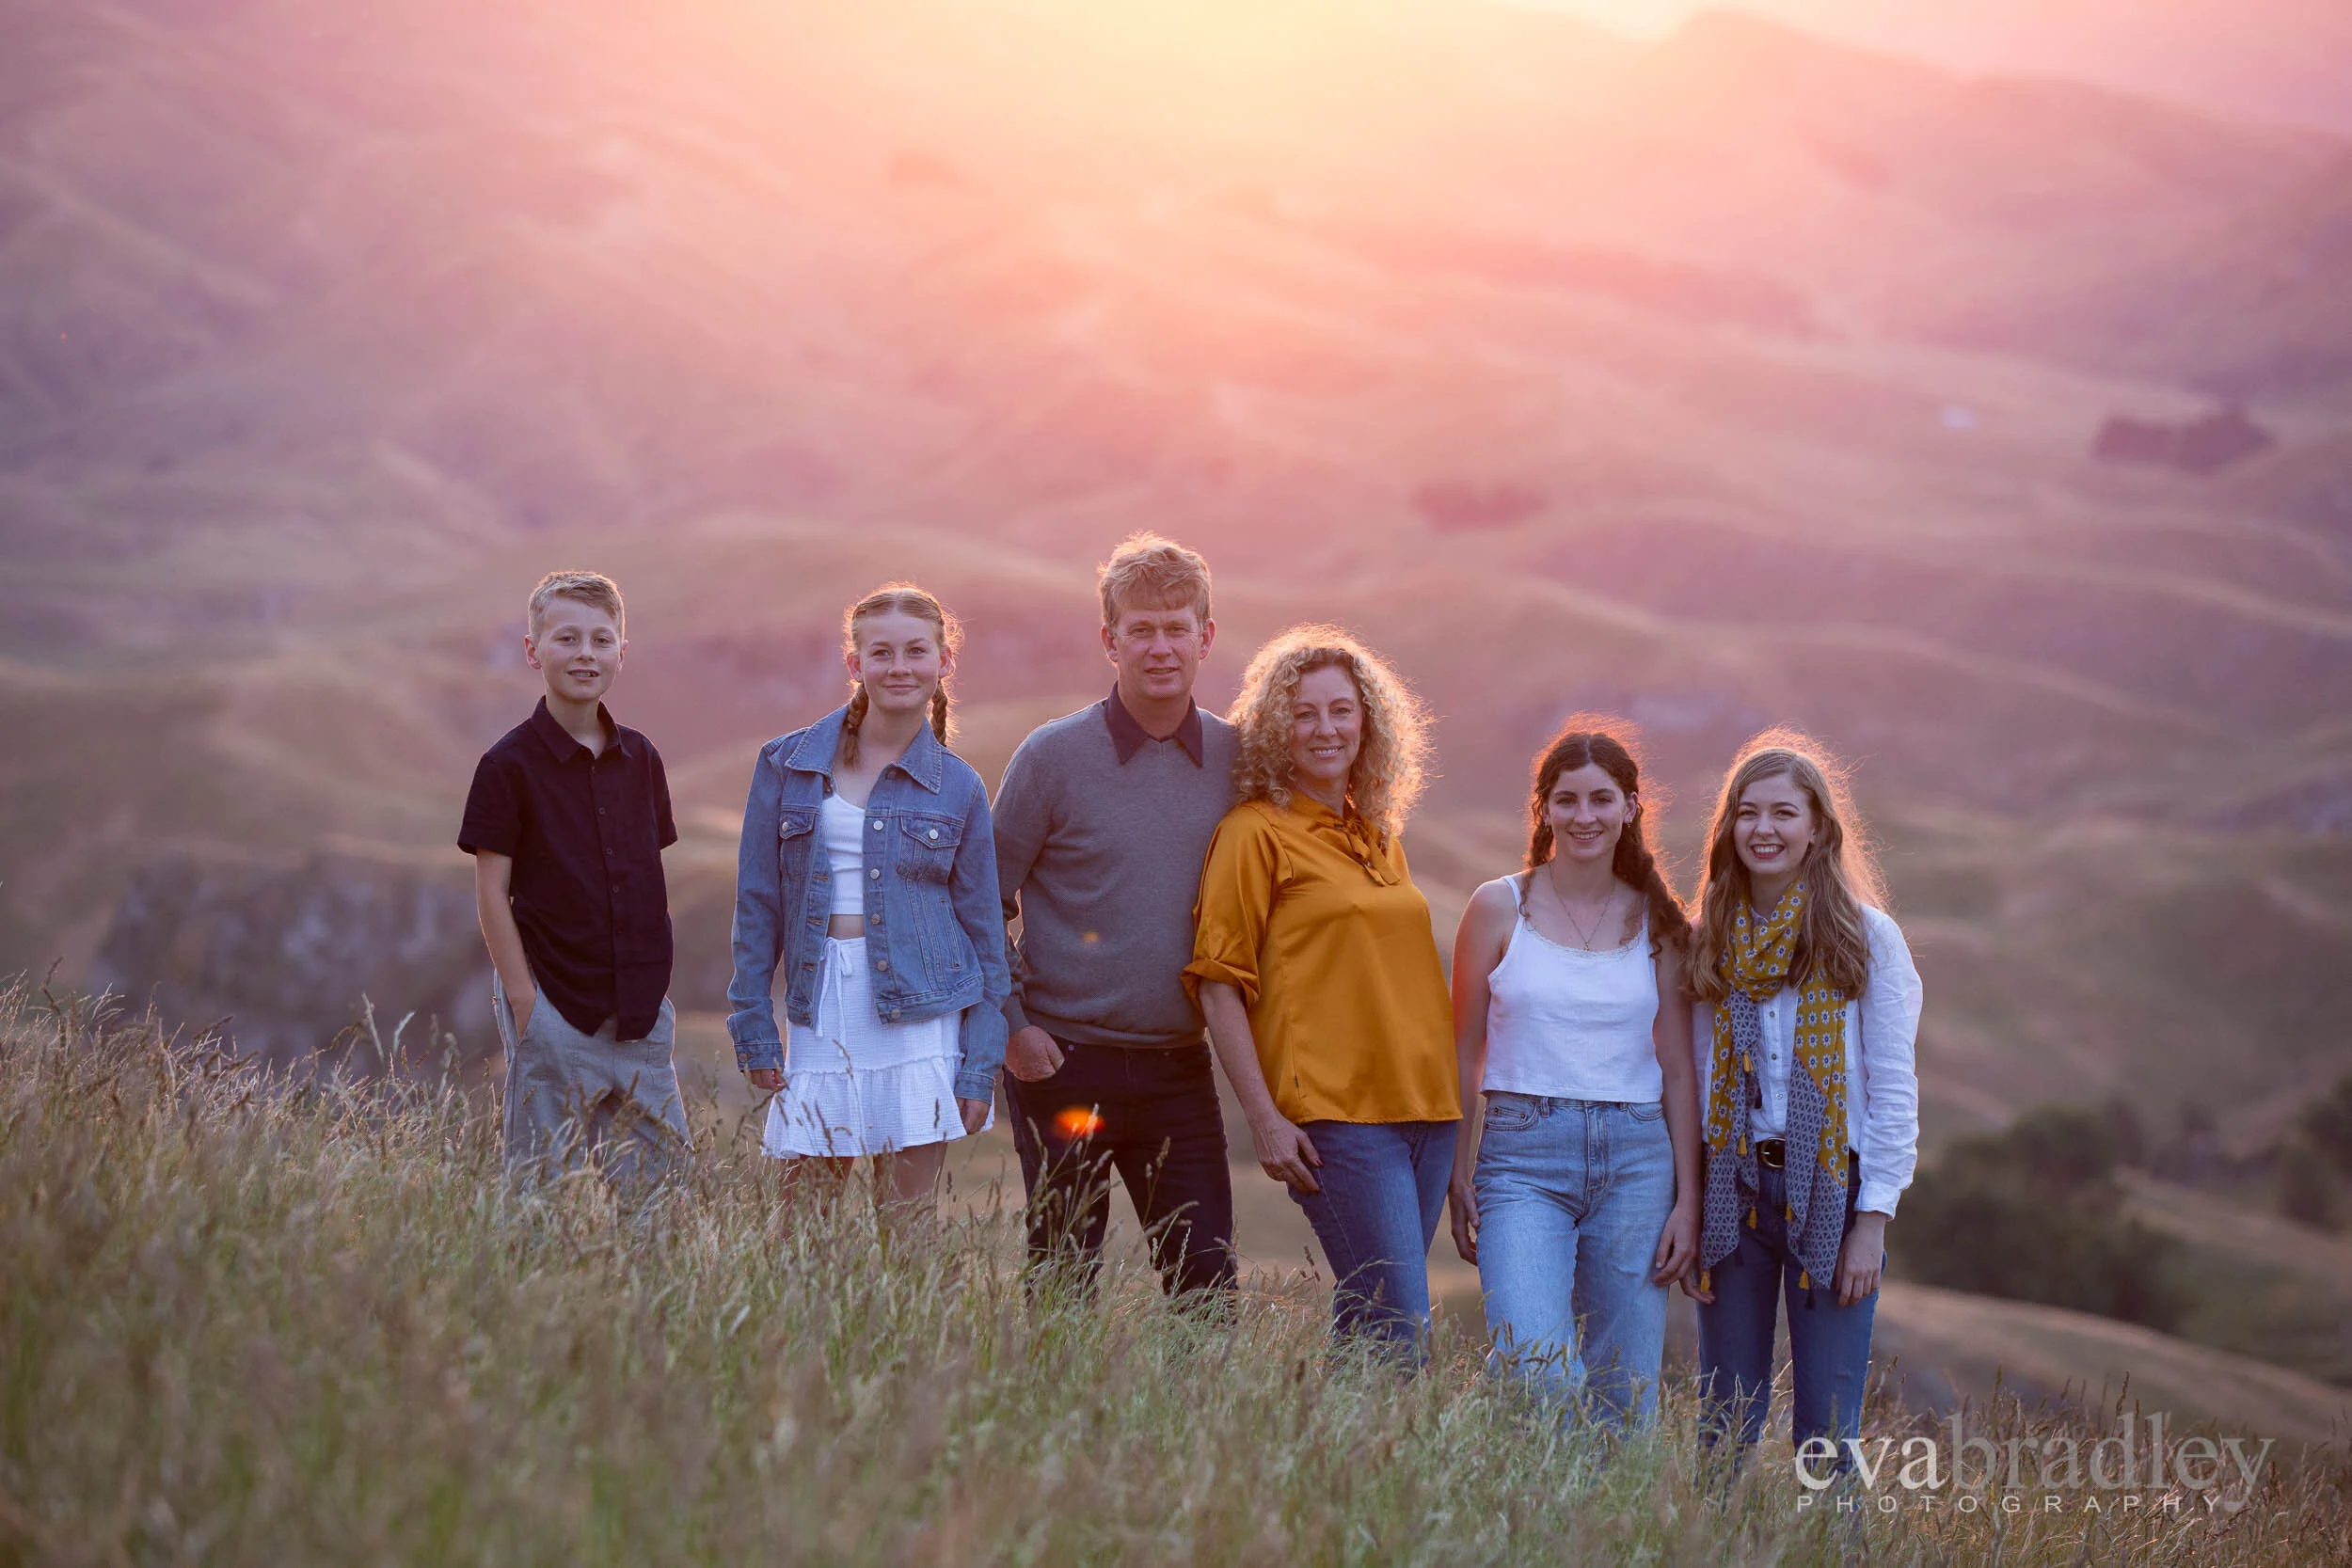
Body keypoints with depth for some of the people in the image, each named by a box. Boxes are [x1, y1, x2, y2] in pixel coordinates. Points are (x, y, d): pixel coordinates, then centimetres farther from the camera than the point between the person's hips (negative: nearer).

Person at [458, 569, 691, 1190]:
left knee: (661, 1175, 7)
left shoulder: (641, 760, 8)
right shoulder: (510, 764, -6)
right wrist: (524, 1001, -11)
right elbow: (491, 893, -6)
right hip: (555, 1004, -5)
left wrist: (658, 987, 10)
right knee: (544, 1180, -1)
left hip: (639, 1010, 5)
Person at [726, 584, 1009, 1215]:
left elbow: (984, 931, 8)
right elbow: (757, 903, 8)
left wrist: (981, 1069, 3)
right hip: (821, 1016, 1)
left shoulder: (958, 788, 5)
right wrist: (753, 1029, 3)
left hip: (922, 1020, 0)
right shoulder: (787, 765, 5)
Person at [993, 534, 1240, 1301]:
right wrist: (1011, 1027, -7)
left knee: (1206, 1283, 2)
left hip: (1180, 1070, 3)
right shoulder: (1052, 756, -5)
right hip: (1067, 1065, -3)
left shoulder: (1235, 758, 5)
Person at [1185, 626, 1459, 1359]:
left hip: (1423, 1107, 7)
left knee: (1366, 1323, 7)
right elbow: (1219, 983, -7)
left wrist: (1448, 1095, 17)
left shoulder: (1380, 836, 16)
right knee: (1400, 1334, -13)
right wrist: (1264, 1118, -13)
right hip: (1337, 1115, -7)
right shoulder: (1256, 833, -3)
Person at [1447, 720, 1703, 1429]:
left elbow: (1678, 1069, 10)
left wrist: (1688, 1199, 4)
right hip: (1524, 1156, -2)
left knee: (1624, 1395, 2)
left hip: (1636, 1162, 2)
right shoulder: (1499, 907, 3)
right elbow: (1464, 1054, 7)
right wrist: (1460, 1178, 0)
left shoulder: (1658, 922, 8)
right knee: (1535, 1374, -20)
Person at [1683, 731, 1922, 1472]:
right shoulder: (1709, 943, 9)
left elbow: (1894, 1090, -3)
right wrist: (1687, 1215, 4)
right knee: (1726, 1424, 6)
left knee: (1826, 1432, -2)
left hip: (1829, 1190, -3)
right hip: (1733, 1191, 3)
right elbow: (1695, 1084, 10)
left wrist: (1873, 1220, -9)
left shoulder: (1866, 938, -2)